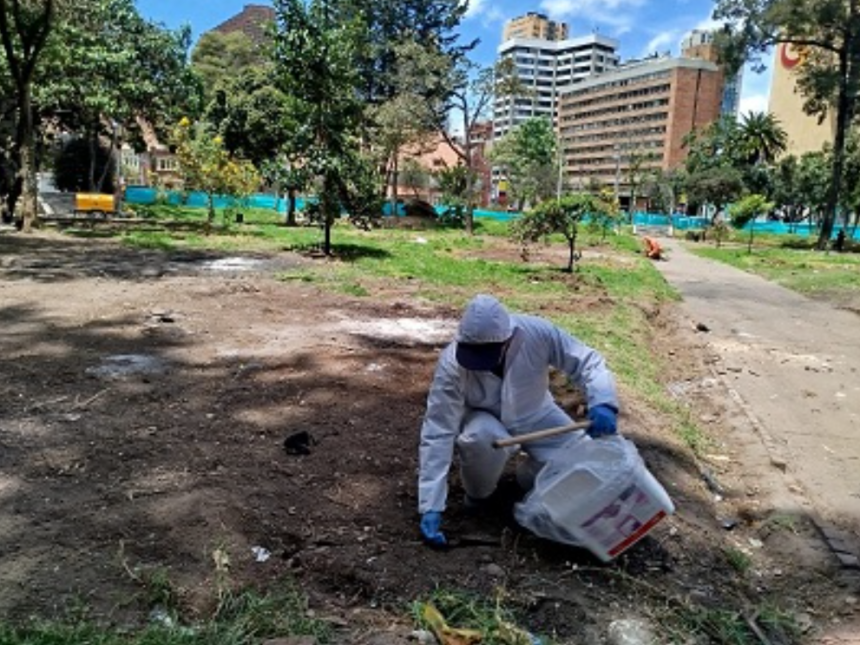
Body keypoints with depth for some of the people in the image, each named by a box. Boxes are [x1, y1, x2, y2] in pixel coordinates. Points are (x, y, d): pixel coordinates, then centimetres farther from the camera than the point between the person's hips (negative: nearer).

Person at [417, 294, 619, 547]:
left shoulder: (537, 332, -31)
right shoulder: (451, 364, -33)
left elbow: (586, 360, -20)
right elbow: (437, 433, -31)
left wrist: (602, 402, -42)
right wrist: (431, 507, -34)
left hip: (535, 416, 2)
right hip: (485, 420, -2)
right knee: (483, 438, -37)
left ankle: (533, 474, 18)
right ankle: (477, 495, -4)